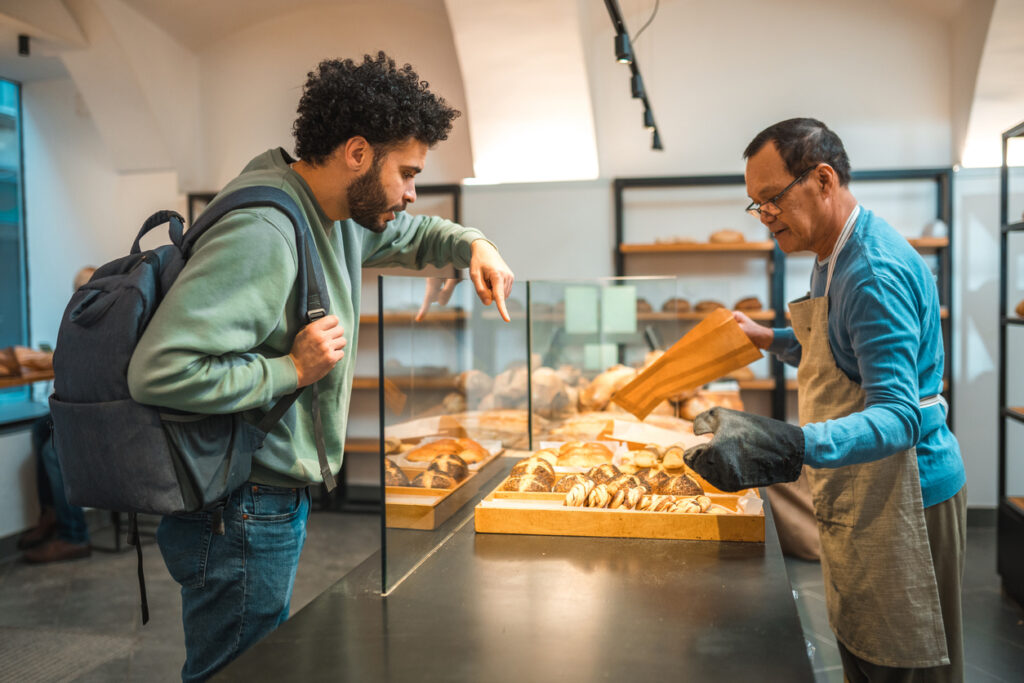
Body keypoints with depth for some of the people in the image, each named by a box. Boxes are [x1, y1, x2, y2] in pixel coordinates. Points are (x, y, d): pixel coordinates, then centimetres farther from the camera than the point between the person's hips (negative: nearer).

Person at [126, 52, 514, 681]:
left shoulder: (341, 213, 4)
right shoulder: (262, 233, -27)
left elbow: (410, 233, 25)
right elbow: (158, 370, -32)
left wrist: (471, 244, 6)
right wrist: (291, 369, -25)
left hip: (278, 497, 10)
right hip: (241, 513, -10)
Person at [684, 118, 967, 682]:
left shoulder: (876, 271, -23)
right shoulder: (835, 258, 11)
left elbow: (898, 416, -32)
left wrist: (790, 448, -46)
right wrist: (767, 339, 20)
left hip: (900, 499, -10)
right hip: (858, 497, 10)